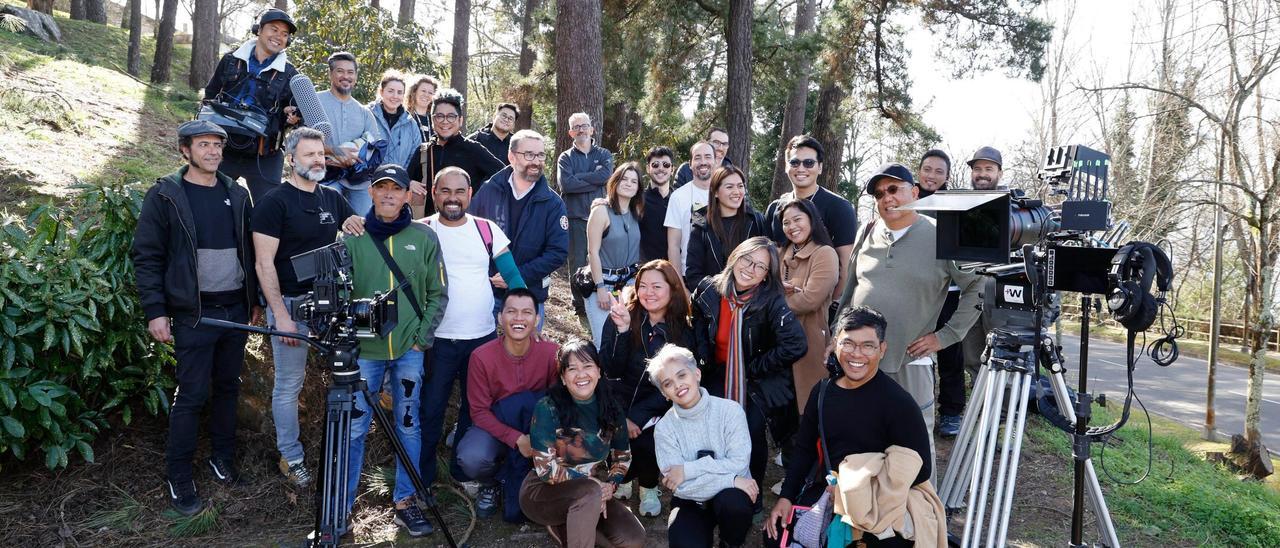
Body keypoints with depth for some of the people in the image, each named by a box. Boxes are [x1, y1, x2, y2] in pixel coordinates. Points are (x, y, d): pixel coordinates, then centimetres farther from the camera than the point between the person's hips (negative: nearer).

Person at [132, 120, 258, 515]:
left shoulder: (237, 194, 9)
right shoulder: (165, 196, -4)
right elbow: (146, 257, -6)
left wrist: (256, 299, 12)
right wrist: (155, 312, -11)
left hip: (236, 309, 5)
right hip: (194, 312, -4)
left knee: (227, 388, 12)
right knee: (191, 396, -2)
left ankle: (222, 458, 27)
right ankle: (178, 478, 11)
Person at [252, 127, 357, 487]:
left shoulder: (333, 198, 10)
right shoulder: (275, 202, -7)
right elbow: (264, 263, -10)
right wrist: (280, 315, -15)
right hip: (292, 303, -5)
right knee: (289, 384, 4)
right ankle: (290, 457, 19)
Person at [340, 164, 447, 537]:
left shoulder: (424, 238, 3)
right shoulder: (352, 237, 0)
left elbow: (438, 294, 5)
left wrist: (423, 336, -2)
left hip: (409, 349, 1)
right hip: (363, 349, -1)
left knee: (408, 425, 9)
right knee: (354, 428, 3)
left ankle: (406, 502, 22)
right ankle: (341, 507, 17)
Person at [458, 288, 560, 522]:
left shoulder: (552, 352, -17)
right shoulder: (482, 357, -17)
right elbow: (479, 411, -13)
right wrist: (516, 439, -27)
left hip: (537, 429, 1)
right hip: (495, 426, -1)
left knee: (525, 400, -32)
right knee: (471, 459, -32)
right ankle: (494, 482, 8)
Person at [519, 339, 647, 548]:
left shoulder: (610, 407, -3)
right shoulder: (548, 408, -18)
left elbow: (622, 456, 8)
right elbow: (545, 469, -19)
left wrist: (608, 488, -11)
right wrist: (595, 485, -18)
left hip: (589, 494, 6)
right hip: (544, 492, -6)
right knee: (590, 492, -36)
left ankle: (564, 528, 5)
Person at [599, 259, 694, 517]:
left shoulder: (683, 331, -5)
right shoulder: (621, 317, -5)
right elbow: (611, 372, -13)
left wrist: (635, 417, -16)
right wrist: (622, 330, -26)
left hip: (658, 410, 0)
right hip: (620, 404, 1)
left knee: (650, 438, -27)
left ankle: (648, 486, 6)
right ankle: (623, 480, 9)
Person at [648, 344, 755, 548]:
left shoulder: (730, 410, -10)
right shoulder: (664, 429, -8)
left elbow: (739, 462, -17)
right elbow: (680, 486, -15)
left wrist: (688, 469, -20)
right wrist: (731, 480, -23)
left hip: (731, 494, 0)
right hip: (691, 504, 0)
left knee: (732, 502, -34)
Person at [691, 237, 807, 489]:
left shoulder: (772, 302, -21)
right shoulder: (709, 289, -9)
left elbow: (797, 345, -29)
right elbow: (698, 324, 12)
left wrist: (755, 369, -20)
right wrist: (703, 359, 2)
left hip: (759, 381, -3)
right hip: (720, 374, 3)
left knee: (753, 432, -14)